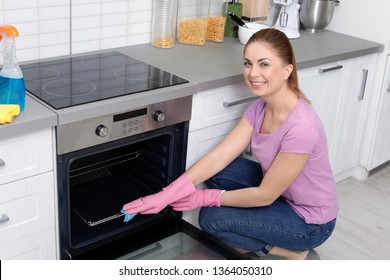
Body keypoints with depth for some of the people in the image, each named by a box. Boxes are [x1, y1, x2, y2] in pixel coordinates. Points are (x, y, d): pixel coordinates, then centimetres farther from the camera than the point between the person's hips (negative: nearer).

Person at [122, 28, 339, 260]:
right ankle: (249, 240, 12)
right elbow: (219, 156, -13)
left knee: (212, 218, -13)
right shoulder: (261, 107, -9)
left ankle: (293, 250, 4)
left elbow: (264, 195, -24)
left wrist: (207, 198, -13)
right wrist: (167, 195, -22)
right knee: (217, 171, -8)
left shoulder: (301, 127, -34)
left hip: (310, 222, -7)